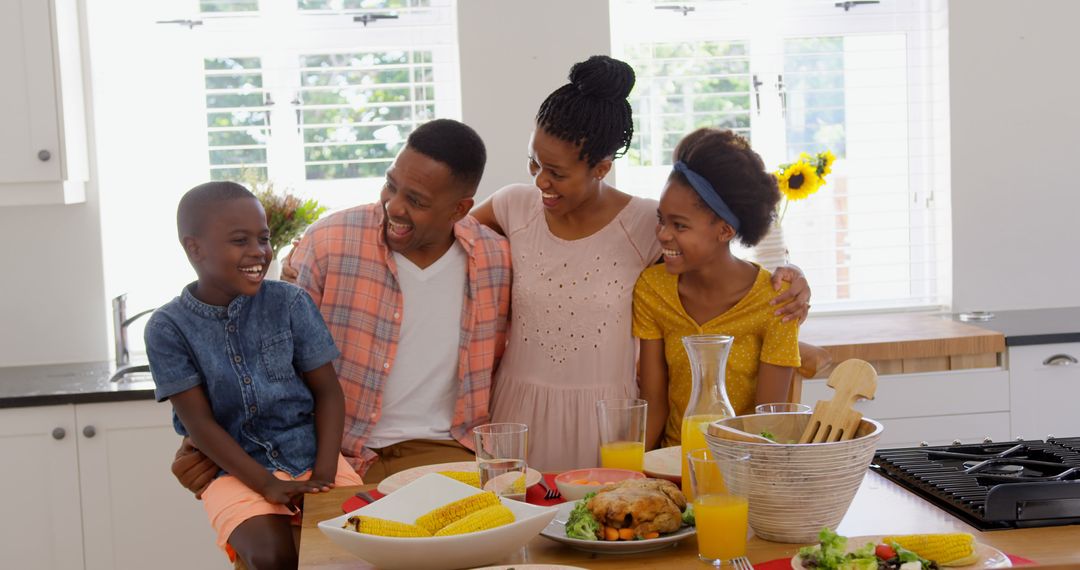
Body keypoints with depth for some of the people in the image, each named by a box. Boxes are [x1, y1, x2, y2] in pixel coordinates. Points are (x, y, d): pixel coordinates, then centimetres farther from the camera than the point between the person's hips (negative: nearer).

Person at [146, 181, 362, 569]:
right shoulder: (169, 328, -4)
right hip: (238, 469, -2)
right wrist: (267, 485, -17)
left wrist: (325, 473, -11)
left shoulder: (290, 303, 1)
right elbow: (199, 422, -7)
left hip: (312, 456, 2)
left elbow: (327, 391, 3)